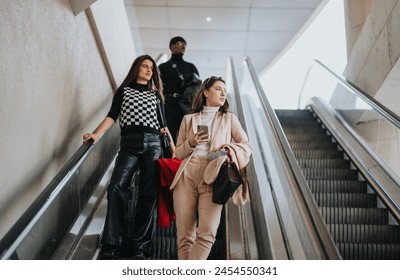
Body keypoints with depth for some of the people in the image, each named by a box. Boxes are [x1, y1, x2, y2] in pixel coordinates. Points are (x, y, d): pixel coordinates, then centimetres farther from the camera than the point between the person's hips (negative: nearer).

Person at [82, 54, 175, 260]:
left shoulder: (156, 95, 23)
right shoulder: (124, 91, 16)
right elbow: (112, 116, 5)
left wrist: (172, 145, 12)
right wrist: (96, 134, -12)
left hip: (153, 144, 2)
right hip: (129, 144, -2)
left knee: (148, 193, -6)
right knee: (117, 187, -20)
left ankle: (140, 247, -3)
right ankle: (111, 246, -17)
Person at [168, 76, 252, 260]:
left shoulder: (230, 119, 19)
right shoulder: (188, 119, 19)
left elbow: (247, 146, 11)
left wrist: (230, 148, -10)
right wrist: (192, 143, -1)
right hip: (187, 176, 1)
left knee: (207, 232, -19)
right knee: (185, 235, -5)